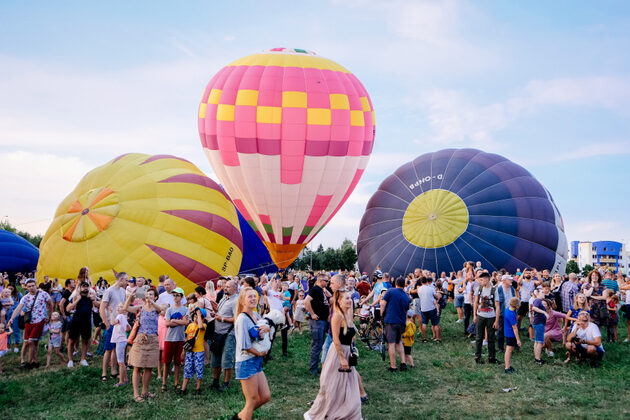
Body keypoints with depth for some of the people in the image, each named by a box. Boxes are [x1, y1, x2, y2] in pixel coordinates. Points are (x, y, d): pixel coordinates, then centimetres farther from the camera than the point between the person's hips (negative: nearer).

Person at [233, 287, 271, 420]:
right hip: (246, 363, -8)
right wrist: (259, 353, -7)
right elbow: (244, 346, -20)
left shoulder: (255, 315, 8)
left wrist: (267, 328, -4)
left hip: (257, 361, 8)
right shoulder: (242, 319, -17)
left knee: (266, 397, 10)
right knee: (252, 401, -1)